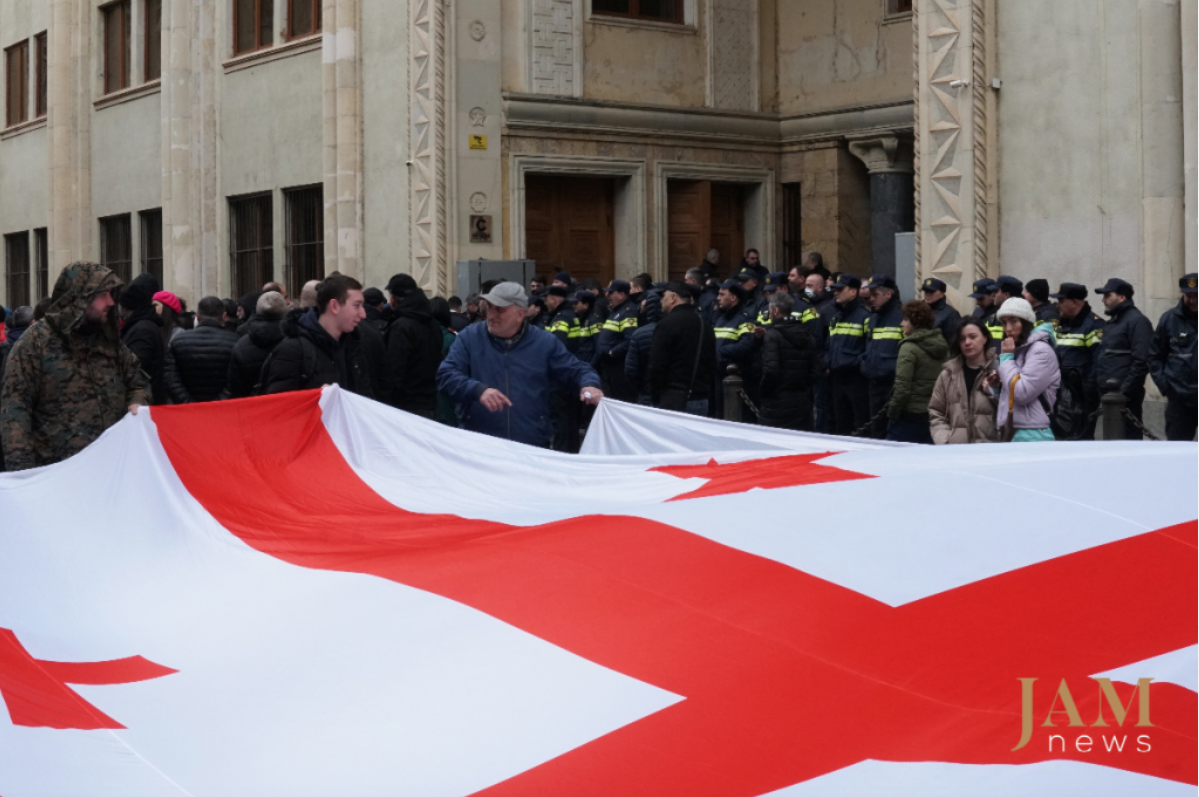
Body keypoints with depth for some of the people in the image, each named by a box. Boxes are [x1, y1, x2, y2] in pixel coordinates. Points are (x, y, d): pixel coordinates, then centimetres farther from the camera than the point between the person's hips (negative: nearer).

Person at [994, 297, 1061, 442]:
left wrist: (1006, 358, -9)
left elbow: (1022, 393, -18)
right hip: (1010, 432, 9)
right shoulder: (1017, 350, 19)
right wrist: (997, 386, 6)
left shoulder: (1041, 350, -9)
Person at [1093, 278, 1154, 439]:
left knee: (1129, 437, -8)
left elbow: (1141, 361, -17)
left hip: (1126, 395, -9)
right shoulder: (1111, 322, 19)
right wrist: (1101, 385, 12)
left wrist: (1125, 391, -19)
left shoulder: (1136, 321, -9)